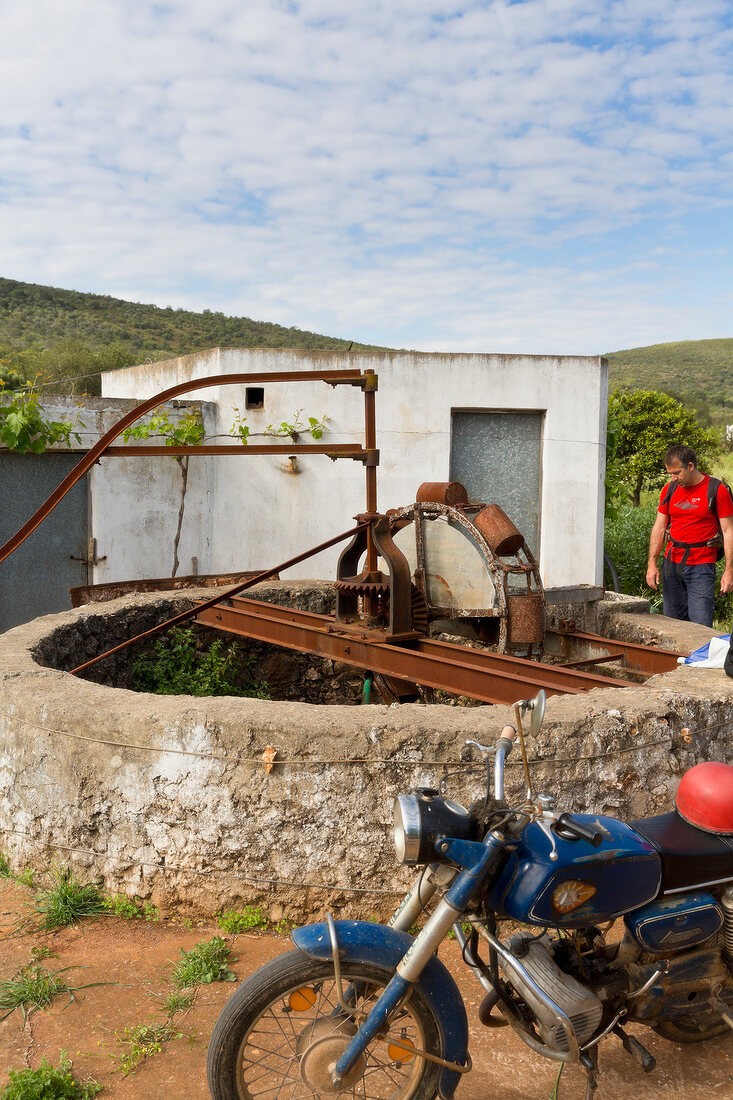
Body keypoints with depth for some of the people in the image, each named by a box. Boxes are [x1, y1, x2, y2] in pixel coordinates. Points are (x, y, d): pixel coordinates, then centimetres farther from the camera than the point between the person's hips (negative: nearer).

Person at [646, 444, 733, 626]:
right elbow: (659, 528, 12)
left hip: (701, 565, -4)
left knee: (701, 626, -10)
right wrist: (652, 564, 3)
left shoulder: (717, 490, -4)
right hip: (672, 564, 5)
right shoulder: (669, 490, 9)